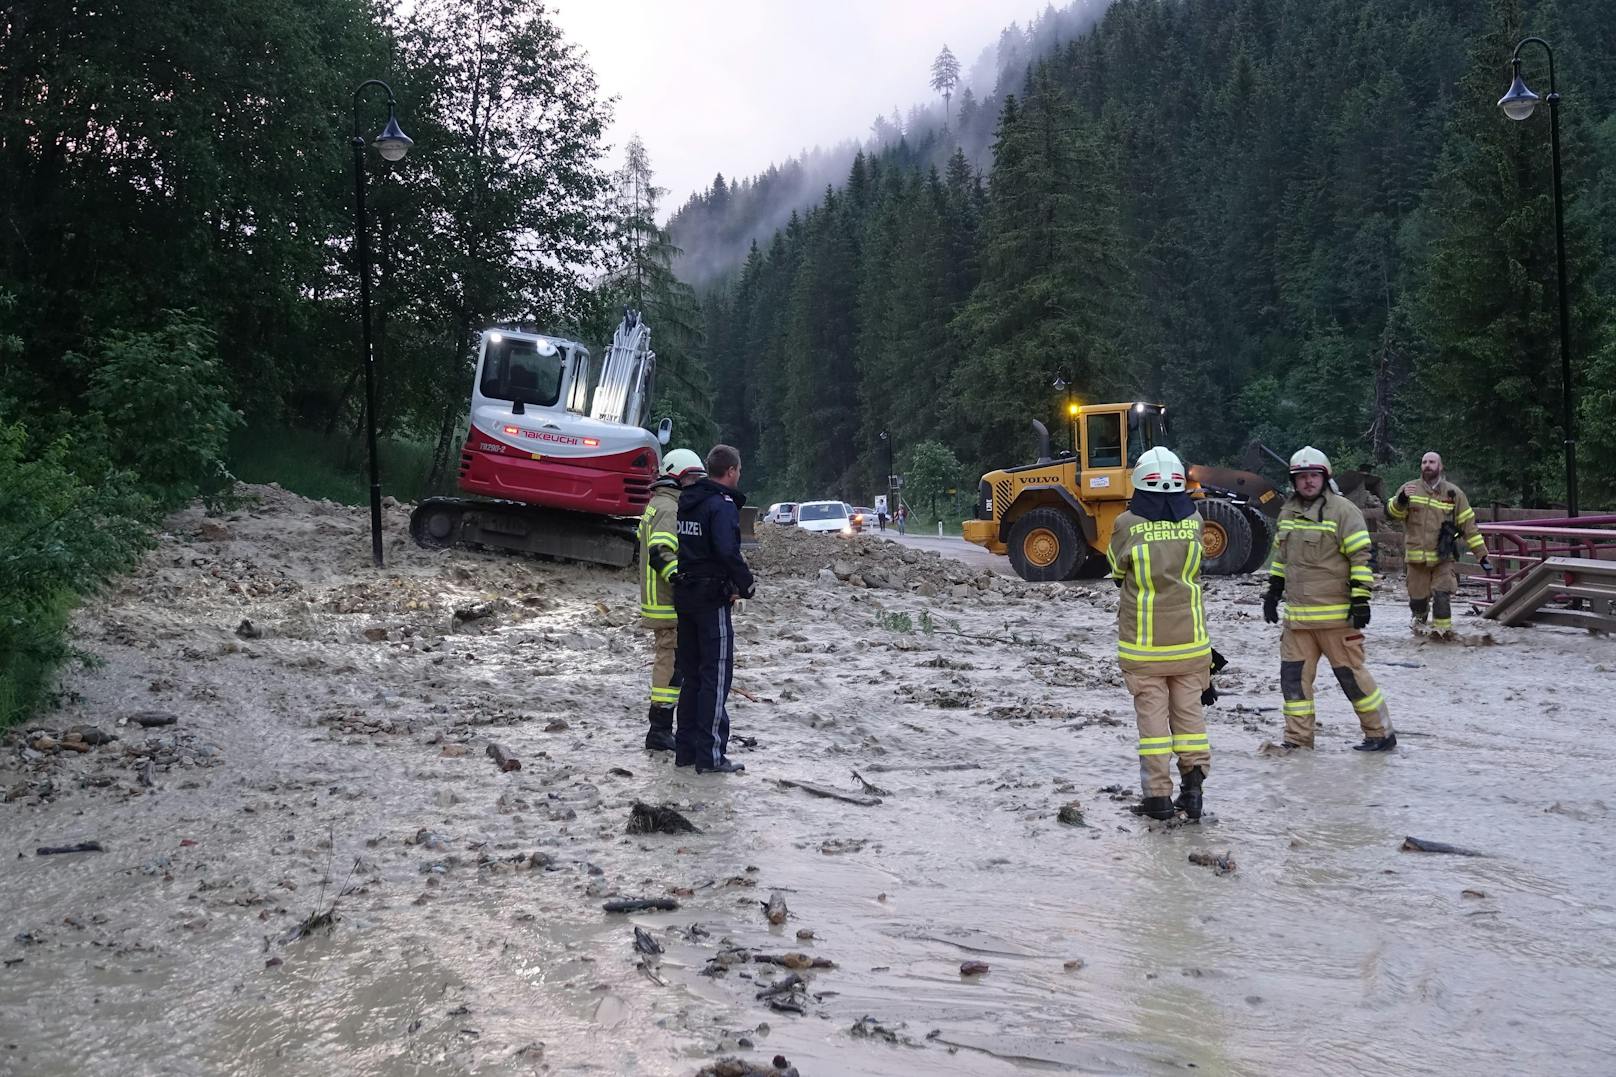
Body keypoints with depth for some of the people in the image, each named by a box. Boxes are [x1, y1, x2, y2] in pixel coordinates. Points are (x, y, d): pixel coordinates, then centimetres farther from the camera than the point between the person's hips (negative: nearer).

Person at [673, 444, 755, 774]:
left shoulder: (686, 502, 12)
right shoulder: (723, 505, -14)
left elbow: (675, 548, 14)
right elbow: (727, 551, -26)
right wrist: (745, 585, -11)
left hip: (684, 596, 8)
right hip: (712, 598, -8)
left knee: (691, 673, 15)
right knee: (716, 675, -3)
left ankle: (685, 748, 19)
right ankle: (710, 755, -3)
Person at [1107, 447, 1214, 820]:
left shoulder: (1127, 525, -11)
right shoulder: (1193, 522, -2)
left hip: (1143, 642, -2)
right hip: (1189, 638, 2)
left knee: (1152, 714, 4)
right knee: (1189, 711, 13)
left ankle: (1158, 795, 5)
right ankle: (1193, 783, 7)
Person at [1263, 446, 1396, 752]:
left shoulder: (1343, 510, -8)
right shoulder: (1288, 512, 13)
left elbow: (1361, 557, -10)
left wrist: (1361, 600, -14)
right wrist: (1273, 591, 20)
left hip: (1335, 613, -6)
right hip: (1297, 614, 7)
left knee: (1350, 674, 0)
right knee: (1294, 674, 6)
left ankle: (1381, 733, 14)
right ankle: (1298, 739, 15)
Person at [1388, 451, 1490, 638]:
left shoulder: (1453, 493, 3)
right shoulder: (1409, 488, 4)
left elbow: (1469, 525, 4)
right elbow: (1393, 513, -6)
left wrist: (1482, 555, 1)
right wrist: (1401, 499, -29)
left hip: (1444, 556, -1)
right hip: (1417, 555, 1)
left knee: (1442, 594, -15)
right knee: (1417, 597, 11)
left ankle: (1442, 628, -4)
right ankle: (1419, 618, 40)